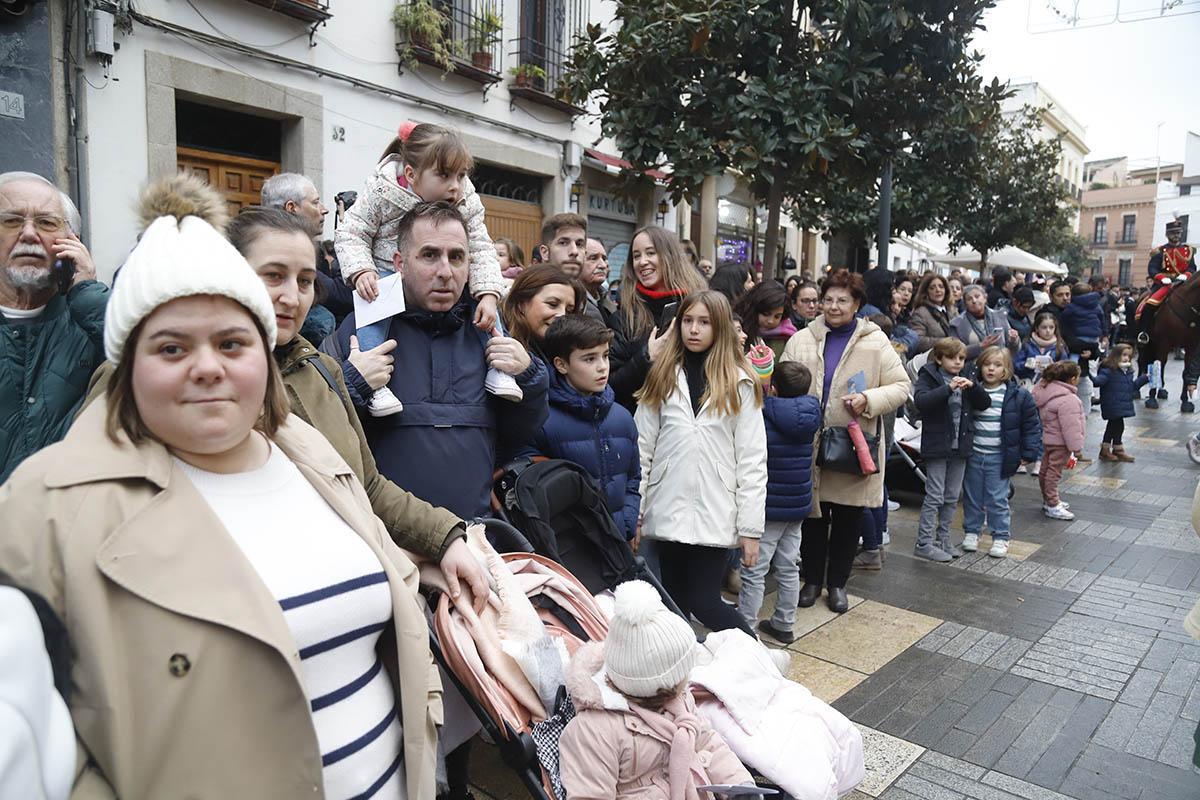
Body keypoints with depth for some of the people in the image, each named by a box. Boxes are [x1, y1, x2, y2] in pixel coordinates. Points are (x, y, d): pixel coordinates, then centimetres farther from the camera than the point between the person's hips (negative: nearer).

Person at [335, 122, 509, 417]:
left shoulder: (466, 201, -12)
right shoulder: (381, 192, -20)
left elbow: (481, 249, -14)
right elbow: (351, 235, -14)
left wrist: (488, 294, -30)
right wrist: (361, 271, -34)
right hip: (386, 272, -3)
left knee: (485, 297, -11)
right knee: (374, 304, -32)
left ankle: (498, 369, -2)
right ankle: (376, 384, -31)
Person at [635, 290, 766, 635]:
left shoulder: (740, 383, 0)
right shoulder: (661, 377, 6)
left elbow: (752, 461, -2)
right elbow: (641, 448, 2)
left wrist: (751, 527, -6)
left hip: (715, 513, -2)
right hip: (668, 509, 3)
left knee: (704, 602, -1)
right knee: (674, 603, 12)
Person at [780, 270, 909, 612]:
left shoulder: (875, 343, -1)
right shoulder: (801, 340, 4)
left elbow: (901, 386, 0)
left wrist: (869, 399, -17)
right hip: (810, 444, 1)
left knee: (848, 517, 10)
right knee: (813, 514, 10)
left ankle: (837, 583, 28)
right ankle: (812, 580, 27)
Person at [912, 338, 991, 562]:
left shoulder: (965, 379, 11)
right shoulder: (928, 377, -6)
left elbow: (985, 403, 4)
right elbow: (921, 400, -24)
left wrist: (972, 386, -12)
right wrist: (948, 388, -31)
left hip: (960, 446, 6)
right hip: (937, 446, -6)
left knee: (952, 497, 13)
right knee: (934, 497, -4)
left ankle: (943, 539, 25)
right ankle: (924, 543, 3)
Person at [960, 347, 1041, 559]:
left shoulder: (1018, 395, -7)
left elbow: (1032, 424, -1)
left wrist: (1029, 453, -3)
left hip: (999, 457, -3)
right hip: (973, 454, 3)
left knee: (997, 499, 3)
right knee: (972, 497, 12)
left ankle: (1001, 537, 17)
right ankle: (971, 532, 27)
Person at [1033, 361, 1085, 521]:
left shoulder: (1045, 390, 4)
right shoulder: (1068, 399, -26)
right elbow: (1071, 426, -26)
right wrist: (1076, 446, -20)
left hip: (1047, 438, 10)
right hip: (1060, 443, -10)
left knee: (1045, 470, 18)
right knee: (1054, 472, -2)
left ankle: (1048, 500, 33)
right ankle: (1052, 506, 6)